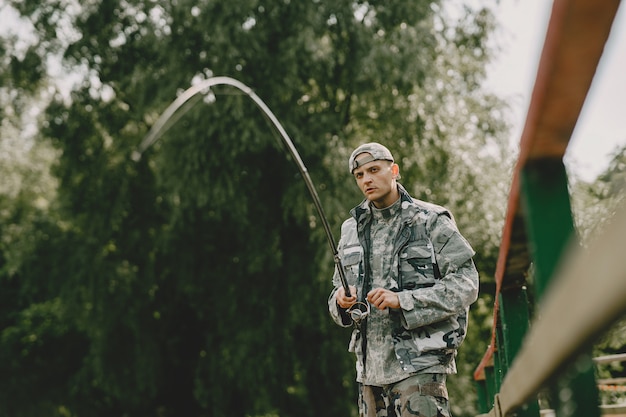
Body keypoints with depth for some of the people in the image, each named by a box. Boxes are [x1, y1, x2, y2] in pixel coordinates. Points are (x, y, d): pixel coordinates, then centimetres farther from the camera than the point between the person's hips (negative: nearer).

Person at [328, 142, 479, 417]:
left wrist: (403, 300, -18)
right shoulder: (352, 230, 15)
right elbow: (338, 290, 19)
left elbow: (466, 283, -8)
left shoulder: (430, 221, -1)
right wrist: (341, 301, -6)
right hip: (370, 365, 6)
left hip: (419, 361, -5)